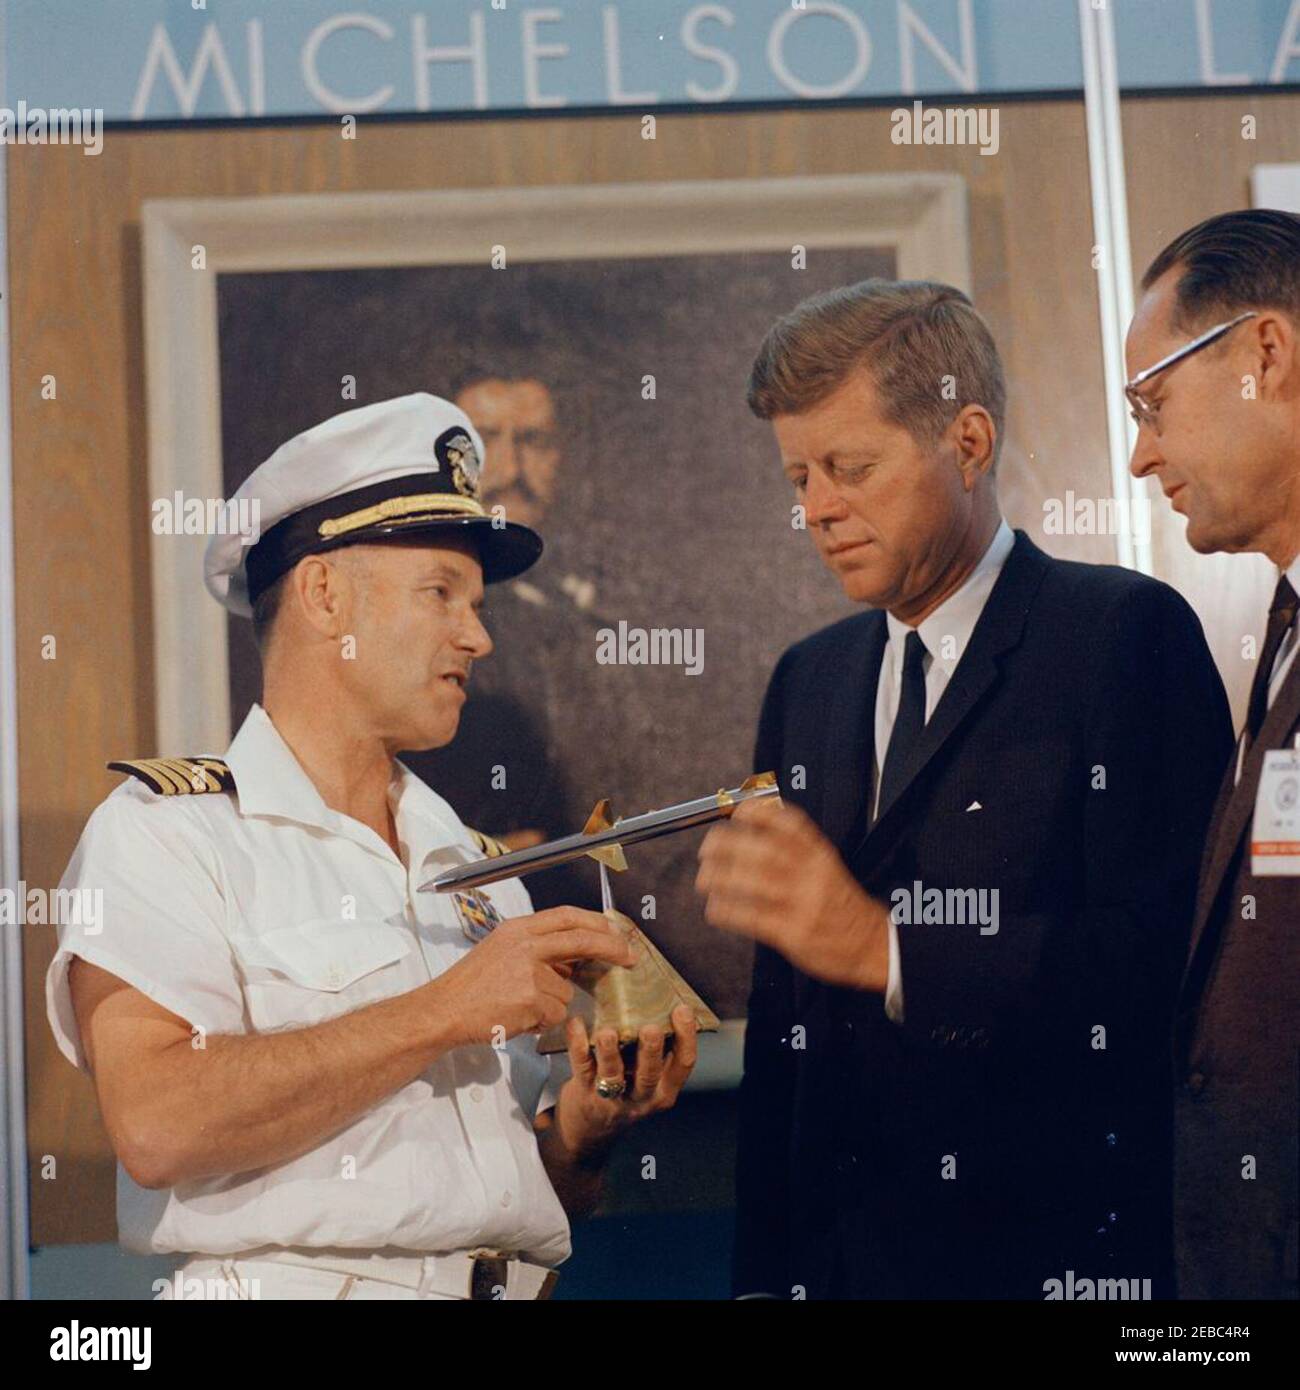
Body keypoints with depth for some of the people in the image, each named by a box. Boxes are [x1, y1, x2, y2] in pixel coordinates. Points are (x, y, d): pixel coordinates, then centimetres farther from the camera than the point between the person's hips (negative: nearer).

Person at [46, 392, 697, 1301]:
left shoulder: (480, 871, 16)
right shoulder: (165, 828, 1)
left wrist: (584, 1130, 0)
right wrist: (443, 1012, -11)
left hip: (513, 1285, 4)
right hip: (293, 1285, -4)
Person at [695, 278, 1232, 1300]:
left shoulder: (1129, 633, -7)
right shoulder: (807, 680, 13)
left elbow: (1171, 951, -18)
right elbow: (785, 1016, 14)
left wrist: (890, 949, -25)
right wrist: (764, 1271, 8)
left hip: (1051, 1248, -5)